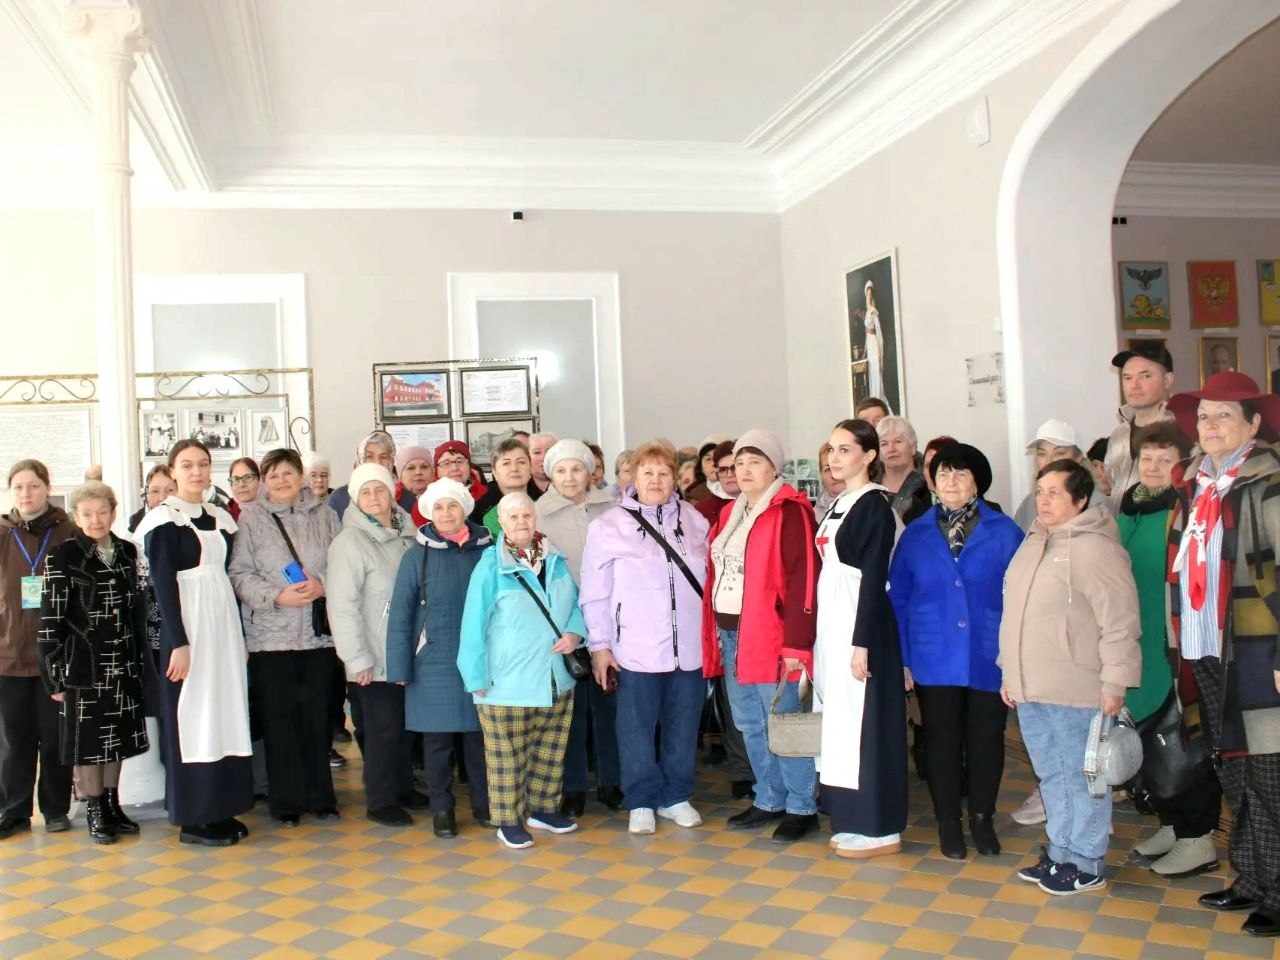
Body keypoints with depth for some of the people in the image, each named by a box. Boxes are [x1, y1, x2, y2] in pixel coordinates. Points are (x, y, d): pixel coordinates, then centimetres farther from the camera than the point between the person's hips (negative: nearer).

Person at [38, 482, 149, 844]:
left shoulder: (127, 552, 6)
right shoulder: (62, 556, -8)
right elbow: (50, 619, -9)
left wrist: (140, 658, 9)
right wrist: (55, 674, -11)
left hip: (123, 664, 4)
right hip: (83, 664, -4)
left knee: (117, 737, 12)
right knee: (87, 740, 5)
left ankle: (112, 805, 24)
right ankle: (94, 812, 16)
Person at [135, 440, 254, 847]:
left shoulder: (220, 517, 12)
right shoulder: (163, 520, -6)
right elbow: (163, 584, -11)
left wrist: (240, 633, 11)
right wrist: (179, 642, -16)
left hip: (224, 622, 6)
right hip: (187, 625, -6)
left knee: (226, 712, 8)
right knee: (192, 714, -1)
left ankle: (221, 808, 17)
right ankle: (192, 817, 7)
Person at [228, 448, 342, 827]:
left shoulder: (324, 515, 8)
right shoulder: (251, 517, 2)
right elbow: (239, 574, -4)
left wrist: (322, 586, -11)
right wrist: (277, 597, -15)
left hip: (319, 634, 2)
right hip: (271, 636, -2)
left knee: (318, 716, 7)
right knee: (279, 720, 3)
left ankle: (320, 797, 20)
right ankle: (285, 802, 16)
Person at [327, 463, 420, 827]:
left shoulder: (409, 535, 6)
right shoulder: (350, 541, -11)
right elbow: (342, 605, -14)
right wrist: (358, 659, -16)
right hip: (376, 658, -5)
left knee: (407, 723, 12)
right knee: (383, 727, 1)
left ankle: (404, 789, 29)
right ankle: (381, 801, 16)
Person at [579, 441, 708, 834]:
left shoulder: (694, 520, 7)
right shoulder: (609, 525, -2)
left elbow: (709, 578, 15)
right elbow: (595, 593, -3)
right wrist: (600, 645, -6)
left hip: (689, 647, 3)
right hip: (636, 649, -3)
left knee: (682, 727, 12)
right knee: (637, 730, 5)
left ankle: (675, 797, 27)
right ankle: (641, 802, 20)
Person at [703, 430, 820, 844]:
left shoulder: (789, 513, -10)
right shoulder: (730, 514, 15)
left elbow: (803, 581, -16)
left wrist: (796, 642, -20)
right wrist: (715, 633, 10)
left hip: (769, 636, -8)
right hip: (730, 634, 8)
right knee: (750, 726, 15)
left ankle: (802, 808, 12)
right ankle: (769, 801, 28)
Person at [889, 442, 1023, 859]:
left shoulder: (1004, 533, -2)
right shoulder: (915, 534, 2)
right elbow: (898, 599, 4)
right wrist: (902, 658, -1)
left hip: (988, 659, -1)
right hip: (934, 660, 1)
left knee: (986, 739, 11)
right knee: (941, 741, 9)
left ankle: (982, 818, 29)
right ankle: (948, 822, 24)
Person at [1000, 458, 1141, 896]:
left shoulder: (1095, 547, -13)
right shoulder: (1032, 543, 15)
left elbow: (1119, 622, -17)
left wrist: (1114, 681, -18)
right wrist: (1009, 671, 20)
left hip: (1077, 691, -8)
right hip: (1029, 690, 8)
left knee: (1082, 776, 3)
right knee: (1052, 775, 18)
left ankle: (1085, 864, 16)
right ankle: (1061, 852, 30)